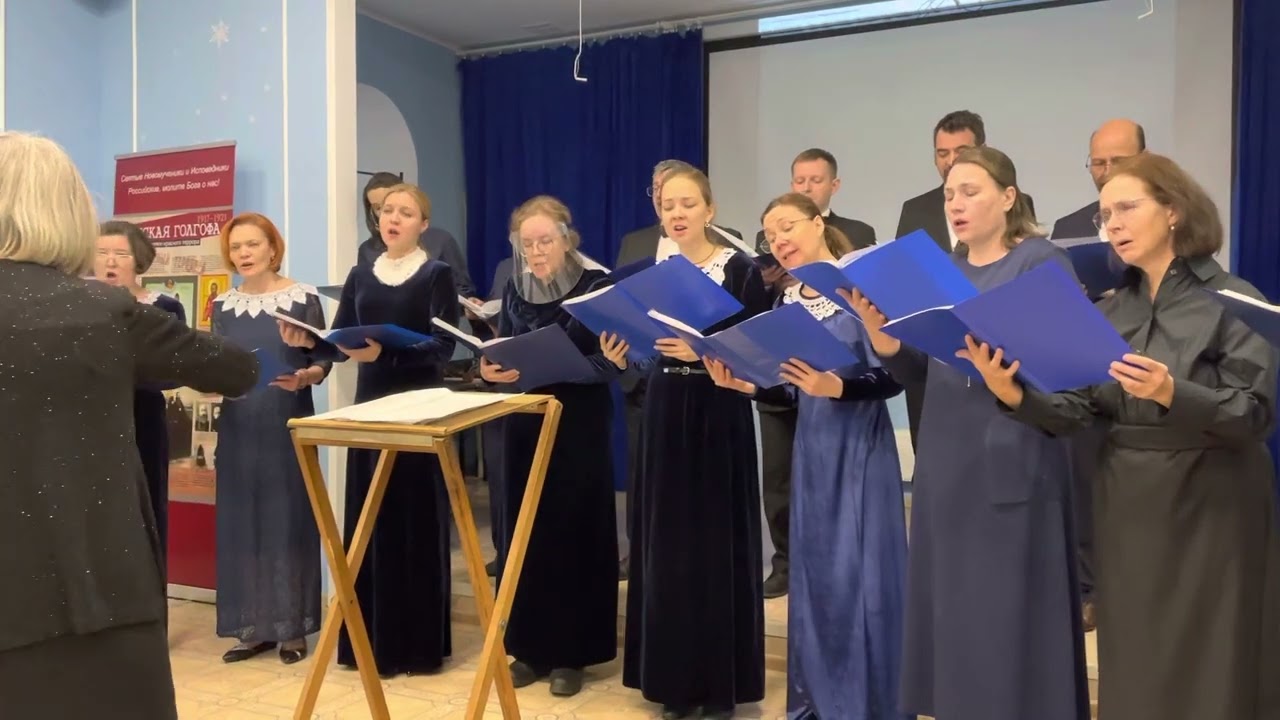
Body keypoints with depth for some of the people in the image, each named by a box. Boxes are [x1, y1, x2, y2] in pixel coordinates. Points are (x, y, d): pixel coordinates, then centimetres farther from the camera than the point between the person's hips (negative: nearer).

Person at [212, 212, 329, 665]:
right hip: (239, 429, 4)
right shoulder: (223, 307, 9)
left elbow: (322, 361, -4)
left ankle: (293, 627, 10)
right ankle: (253, 626, 17)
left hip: (288, 426, -4)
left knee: (289, 519, 1)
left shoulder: (304, 299, -3)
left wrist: (303, 377, -24)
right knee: (241, 522, 6)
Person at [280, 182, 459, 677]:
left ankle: (418, 644, 10)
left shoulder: (437, 275, -2)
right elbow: (338, 343, 7)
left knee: (417, 523, 0)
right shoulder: (360, 276, 12)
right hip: (369, 407, 5)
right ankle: (371, 639, 18)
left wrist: (385, 353, -28)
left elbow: (443, 347, -14)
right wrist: (307, 341, -14)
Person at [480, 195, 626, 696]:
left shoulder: (596, 285, -7)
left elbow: (609, 364, -13)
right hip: (524, 425, 5)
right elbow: (501, 352, 10)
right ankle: (530, 646, 21)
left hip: (579, 427, -4)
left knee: (574, 533, 2)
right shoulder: (516, 289, 8)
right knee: (522, 532, 7)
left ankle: (571, 651, 15)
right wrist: (492, 370, -12)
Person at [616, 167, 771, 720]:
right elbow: (649, 358, 10)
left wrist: (702, 351, -24)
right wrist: (623, 358, -10)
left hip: (719, 419, -4)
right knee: (666, 548, 9)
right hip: (664, 418, 5)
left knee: (716, 547, 1)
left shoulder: (741, 271, -6)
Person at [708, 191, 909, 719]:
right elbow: (788, 392, 9)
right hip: (812, 449, 7)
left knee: (860, 572, 0)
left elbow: (893, 378, -15)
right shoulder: (786, 304, 8)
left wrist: (835, 388, -29)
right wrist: (742, 383, -5)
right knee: (814, 573, 14)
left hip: (860, 447, -6)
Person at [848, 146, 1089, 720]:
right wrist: (876, 325, -10)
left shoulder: (1043, 261, -3)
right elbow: (909, 369, 8)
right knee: (951, 600, 12)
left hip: (1012, 456, -5)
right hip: (946, 458, 6)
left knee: (1010, 605, 0)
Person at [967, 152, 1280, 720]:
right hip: (1126, 504, 4)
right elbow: (1075, 412, -3)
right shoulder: (1109, 313, 7)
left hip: (1210, 507, -4)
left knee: (1208, 670, 5)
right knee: (1134, 667, 13)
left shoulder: (1232, 300, -6)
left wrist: (1172, 394, -30)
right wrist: (1012, 394, -20)